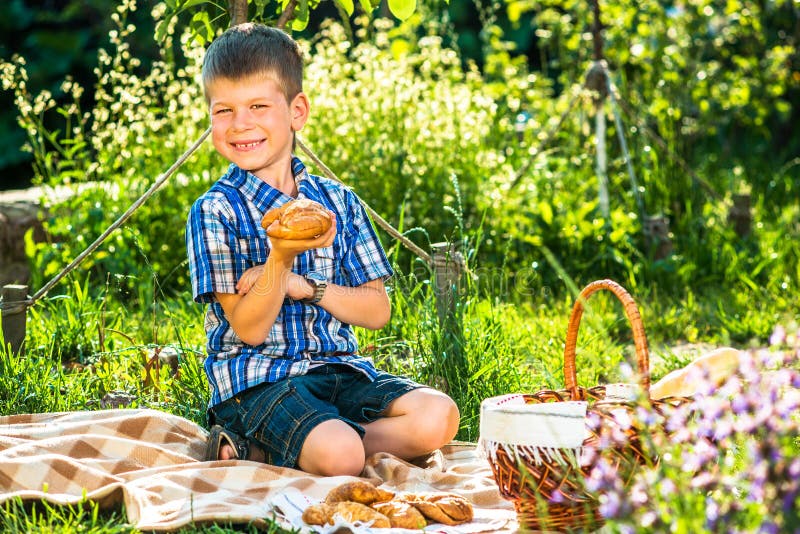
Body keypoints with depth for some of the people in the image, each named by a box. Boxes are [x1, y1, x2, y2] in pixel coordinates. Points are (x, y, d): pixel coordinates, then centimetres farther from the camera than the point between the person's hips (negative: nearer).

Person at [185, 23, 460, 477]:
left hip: (338, 368, 6)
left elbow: (377, 311, 5)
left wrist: (305, 286, -10)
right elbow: (249, 328, -9)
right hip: (256, 380, -6)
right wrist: (281, 260, -26)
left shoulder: (338, 202, 9)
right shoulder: (215, 212, -4)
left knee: (437, 416, -19)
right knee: (341, 455, -34)